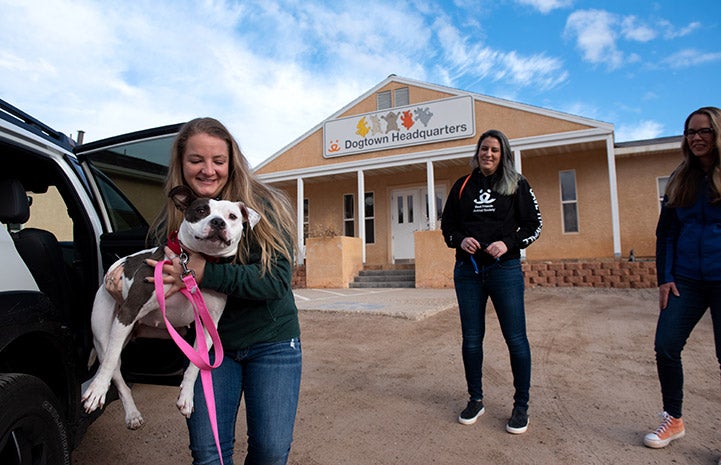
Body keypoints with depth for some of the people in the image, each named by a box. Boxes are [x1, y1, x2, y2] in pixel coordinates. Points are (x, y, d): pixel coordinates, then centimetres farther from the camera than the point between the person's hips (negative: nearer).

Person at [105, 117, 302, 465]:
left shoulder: (263, 205, -16)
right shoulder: (172, 218, -2)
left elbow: (276, 280, -23)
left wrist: (202, 271, -30)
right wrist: (121, 277, -13)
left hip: (270, 341, -2)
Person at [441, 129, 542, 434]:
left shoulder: (516, 184, 4)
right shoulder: (463, 186, 10)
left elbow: (534, 225, 4)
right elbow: (447, 225, 13)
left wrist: (509, 243, -13)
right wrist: (460, 240, -8)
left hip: (504, 269, -2)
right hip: (467, 270, 2)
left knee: (515, 338, 1)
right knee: (471, 339, 9)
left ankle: (521, 406, 19)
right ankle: (475, 400, 26)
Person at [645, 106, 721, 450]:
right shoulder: (680, 180, 9)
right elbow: (665, 233, 10)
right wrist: (664, 277, 3)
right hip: (686, 280, 3)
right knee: (665, 347, 0)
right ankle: (673, 419, 19)